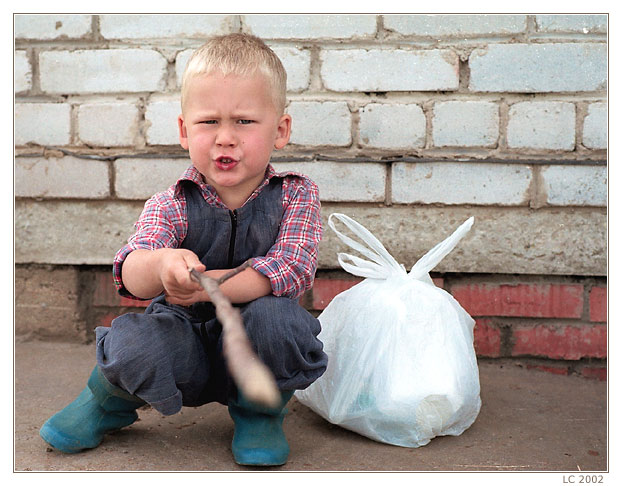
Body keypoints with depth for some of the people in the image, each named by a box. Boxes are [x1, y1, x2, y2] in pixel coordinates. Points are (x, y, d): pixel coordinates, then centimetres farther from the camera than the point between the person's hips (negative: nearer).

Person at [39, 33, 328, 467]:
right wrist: (163, 264, -53)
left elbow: (291, 269, -23)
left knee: (272, 316, -33)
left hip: (255, 352, 0)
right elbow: (132, 276, -26)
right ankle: (112, 401, 8)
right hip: (186, 352, 0)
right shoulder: (170, 206, -10)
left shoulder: (296, 196, -9)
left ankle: (261, 411, 0)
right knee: (136, 344, -31)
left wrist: (204, 284, -35)